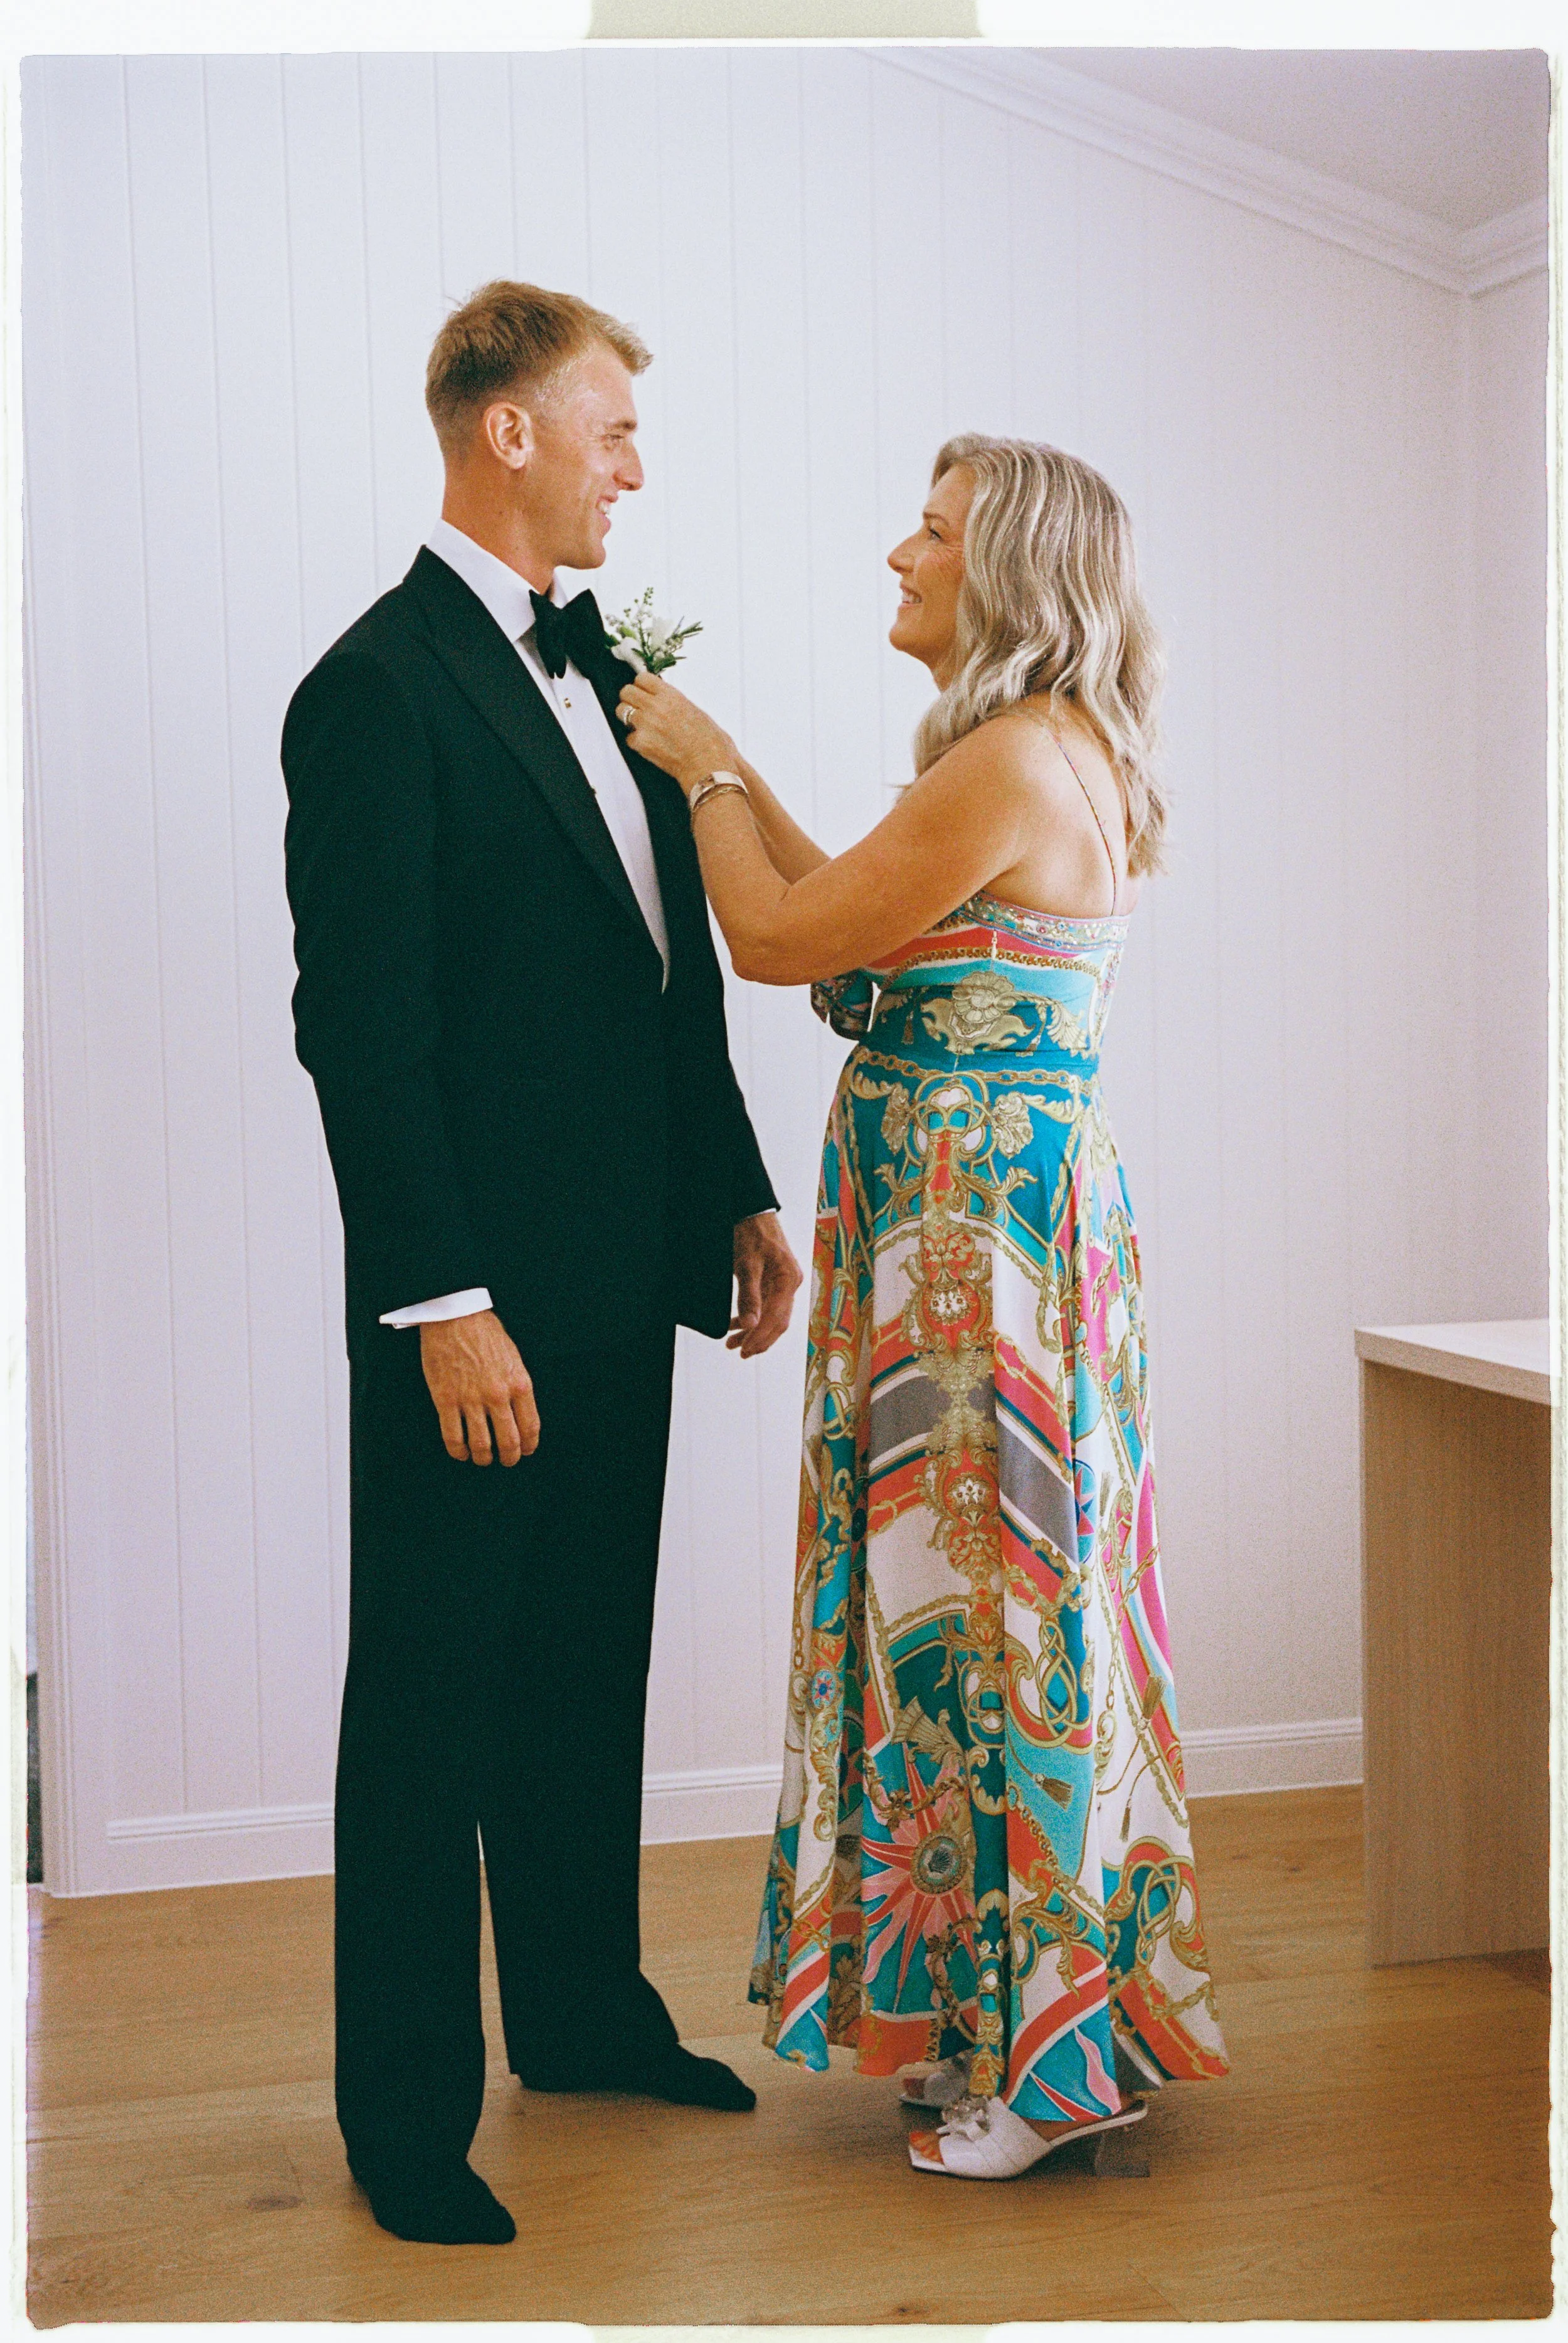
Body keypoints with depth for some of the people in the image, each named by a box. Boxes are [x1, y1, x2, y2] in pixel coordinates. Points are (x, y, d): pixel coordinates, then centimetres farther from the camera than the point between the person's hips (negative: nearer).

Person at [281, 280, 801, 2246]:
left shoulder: (599, 661, 13)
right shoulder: (381, 687, -14)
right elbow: (358, 1023, -18)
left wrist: (738, 1195, 15)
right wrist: (444, 1304, -21)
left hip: (623, 1280, 8)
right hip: (480, 1297, -8)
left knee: (588, 1668, 19)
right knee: (435, 1696, 3)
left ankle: (584, 2012, 34)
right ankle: (406, 2110, 15)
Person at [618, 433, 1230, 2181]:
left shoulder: (1014, 762, -18)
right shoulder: (1059, 757, 13)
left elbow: (778, 941, -13)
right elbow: (862, 932, 21)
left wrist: (707, 772, 2)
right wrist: (733, 775, 22)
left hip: (979, 1231, -10)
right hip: (998, 1209, 10)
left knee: (989, 1596, -1)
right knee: (1000, 1594, 15)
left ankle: (1042, 2053, 12)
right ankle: (1003, 2022, 27)